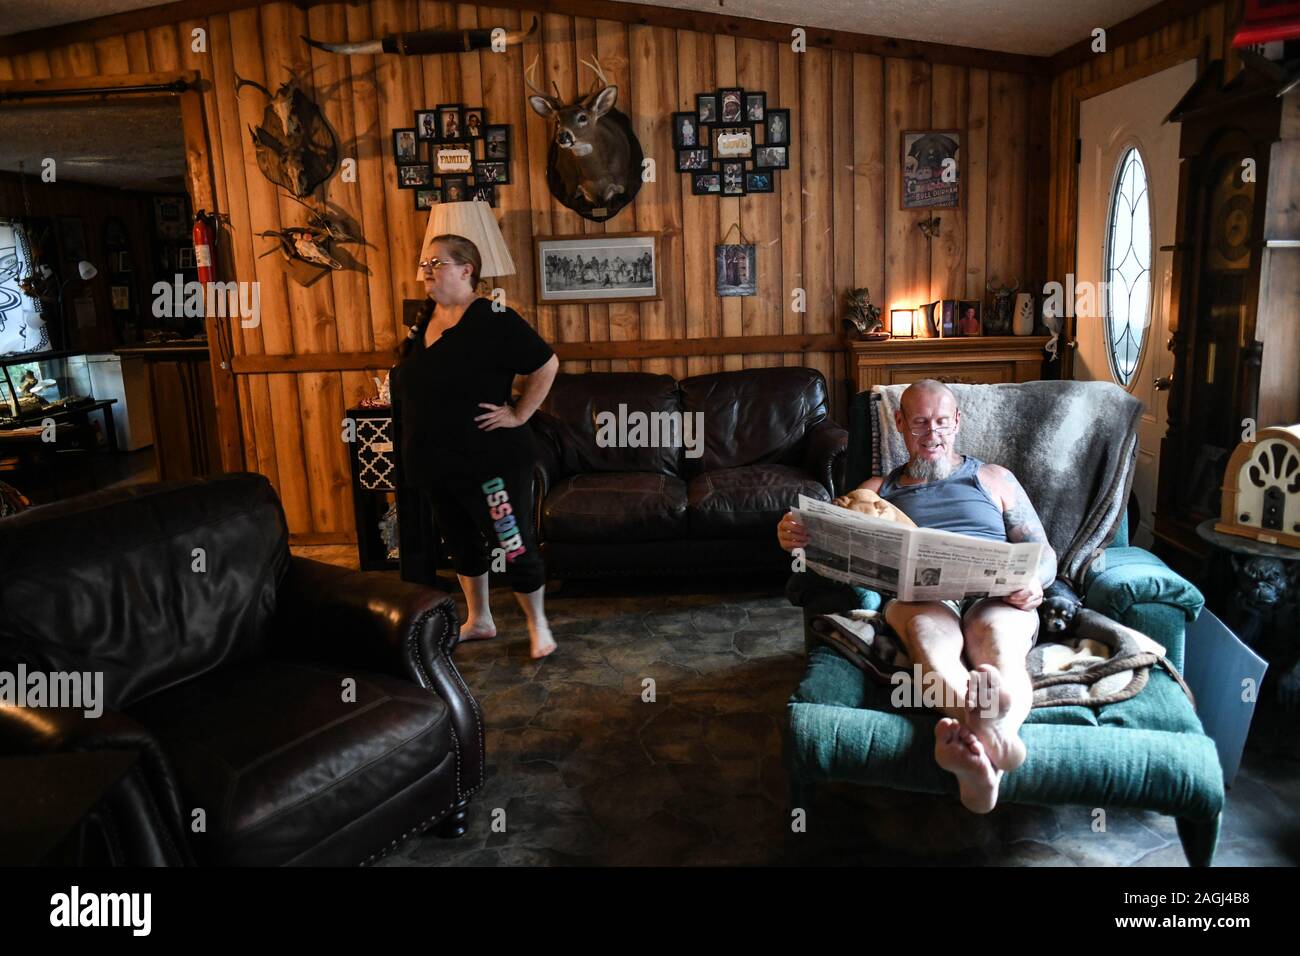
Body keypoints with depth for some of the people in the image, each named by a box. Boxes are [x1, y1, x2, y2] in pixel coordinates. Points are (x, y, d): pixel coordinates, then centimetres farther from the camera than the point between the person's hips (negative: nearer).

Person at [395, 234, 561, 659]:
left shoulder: (494, 320, -15)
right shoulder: (424, 316, 7)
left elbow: (546, 365, -13)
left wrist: (518, 415, -14)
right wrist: (417, 451, 14)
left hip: (490, 461, -8)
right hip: (437, 463, 8)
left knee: (514, 545, 1)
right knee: (461, 542, 20)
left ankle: (538, 625, 22)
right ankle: (479, 620, 37)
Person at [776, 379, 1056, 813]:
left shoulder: (994, 479, 28)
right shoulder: (877, 489, 28)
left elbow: (1044, 553, 23)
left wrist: (1033, 582, -4)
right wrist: (796, 537, -10)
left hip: (995, 596, 1)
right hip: (917, 597, -1)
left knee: (999, 650, -37)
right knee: (930, 637, -40)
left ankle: (979, 753, -67)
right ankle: (993, 736, -69)